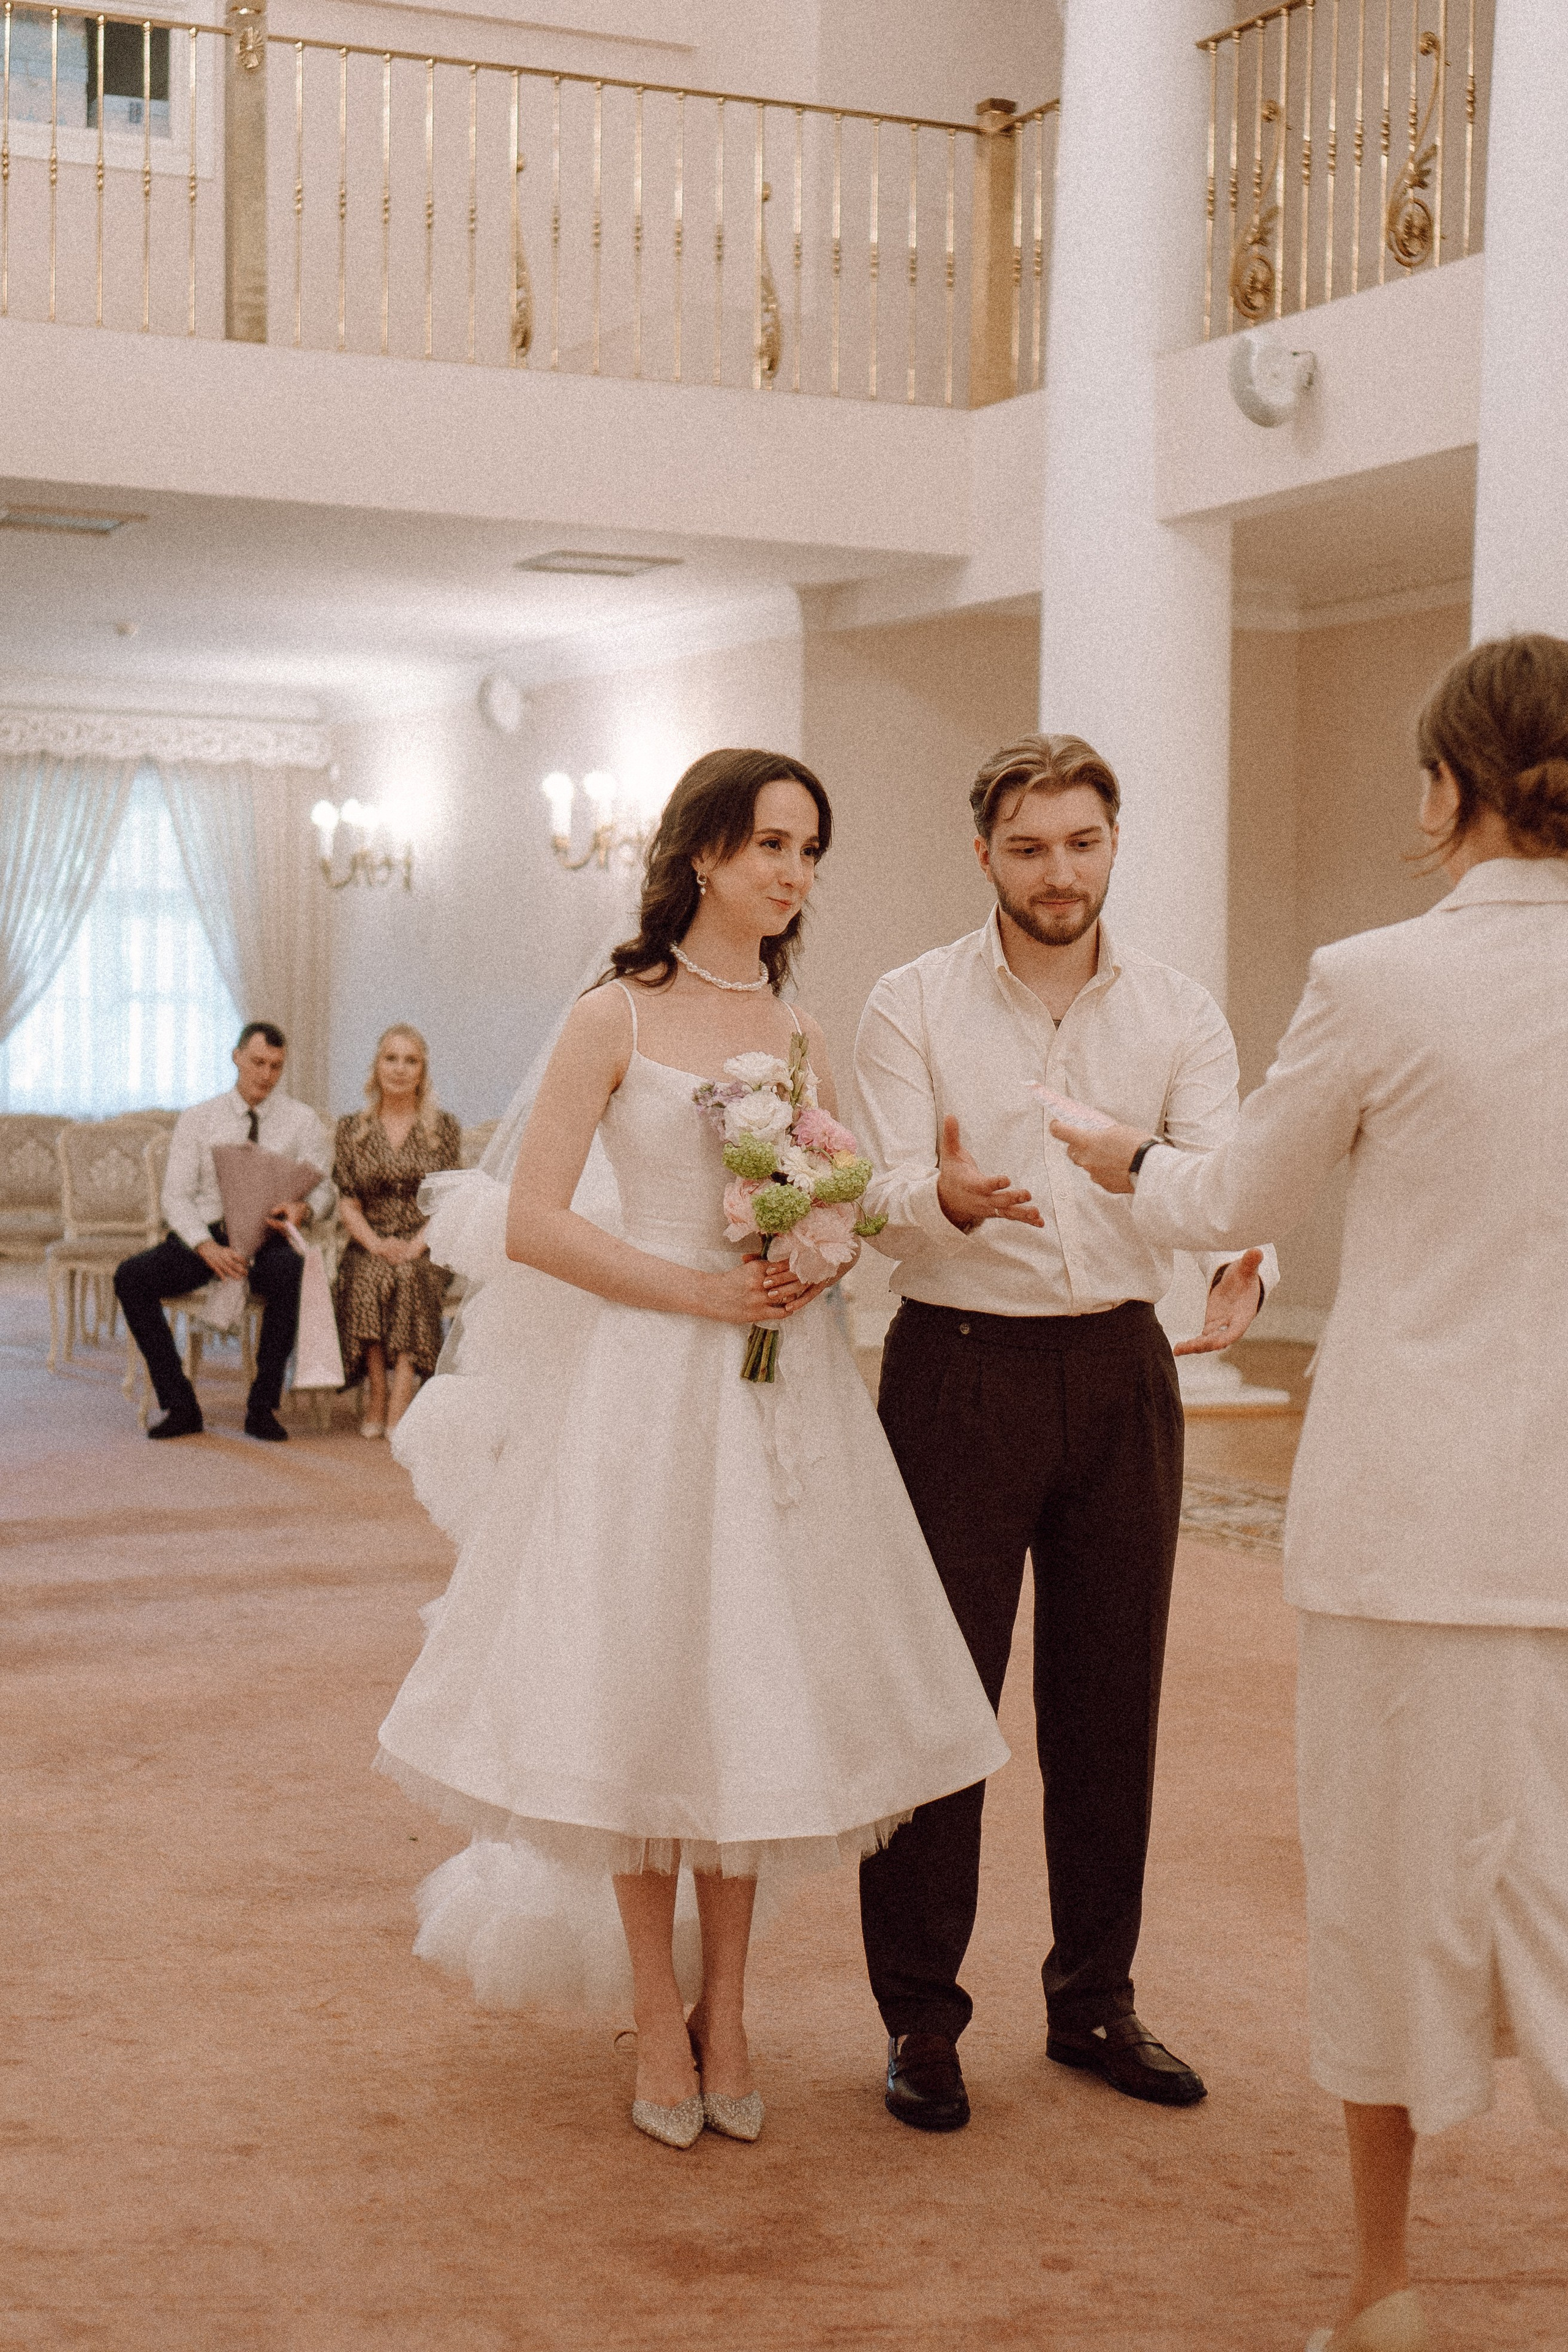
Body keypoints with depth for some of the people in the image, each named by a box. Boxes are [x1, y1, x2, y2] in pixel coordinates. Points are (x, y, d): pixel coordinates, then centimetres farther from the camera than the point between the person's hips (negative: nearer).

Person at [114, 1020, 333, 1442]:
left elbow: (323, 1188, 4)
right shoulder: (197, 1120, 8)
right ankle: (180, 1405, -19)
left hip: (266, 1239, -1)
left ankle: (263, 1406, -26)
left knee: (292, 1273, -38)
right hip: (202, 1237, 2)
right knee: (130, 1276, -25)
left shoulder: (301, 1120, 8)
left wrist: (304, 1208, -23)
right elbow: (176, 1196, 0)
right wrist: (208, 1247, -19)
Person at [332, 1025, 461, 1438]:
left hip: (426, 1249, -1)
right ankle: (376, 1397, -31)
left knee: (411, 1278, -34)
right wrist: (375, 1244, -14)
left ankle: (400, 1402, -41)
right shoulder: (352, 1128, 11)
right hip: (368, 1247, 1)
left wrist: (417, 1245, -15)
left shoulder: (444, 1127, 9)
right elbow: (346, 1201, 6)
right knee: (368, 1278, -34)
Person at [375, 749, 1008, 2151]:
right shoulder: (617, 1018, -2)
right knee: (643, 1694, 1)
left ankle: (725, 2009, 19)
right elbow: (534, 1224, -8)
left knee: (757, 1693, 6)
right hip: (646, 1392, -4)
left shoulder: (804, 1033, 11)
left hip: (787, 1392, 4)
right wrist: (700, 1290, -13)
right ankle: (659, 2015, 16)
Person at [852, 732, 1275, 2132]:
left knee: (1110, 1698, 10)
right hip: (961, 1370, -2)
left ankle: (1096, 2002, 25)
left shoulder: (1179, 1016, 4)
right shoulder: (914, 1006, -1)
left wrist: (1241, 1267, -33)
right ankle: (922, 2018, 13)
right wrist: (951, 1199, -37)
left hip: (1121, 1370, 3)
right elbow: (892, 1199, -13)